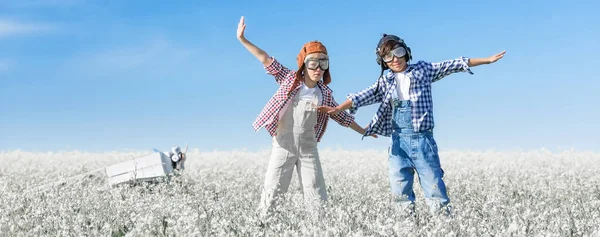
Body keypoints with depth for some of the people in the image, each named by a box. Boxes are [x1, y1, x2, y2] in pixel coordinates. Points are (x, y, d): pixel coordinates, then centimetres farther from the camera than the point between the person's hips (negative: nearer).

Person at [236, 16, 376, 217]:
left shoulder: (325, 93, 4)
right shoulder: (290, 79, -3)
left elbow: (341, 116, 16)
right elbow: (266, 60, -7)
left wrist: (364, 131, 22)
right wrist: (242, 39, -13)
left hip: (308, 148, 3)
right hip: (284, 145, -2)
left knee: (317, 194, 6)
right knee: (272, 189, -1)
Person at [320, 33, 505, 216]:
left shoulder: (422, 70, 7)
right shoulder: (385, 81, 10)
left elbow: (452, 65, 7)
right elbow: (364, 96, 0)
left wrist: (487, 60, 6)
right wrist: (339, 109, -14)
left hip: (423, 139, -2)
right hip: (399, 141, 2)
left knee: (434, 187, -2)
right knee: (400, 191, 1)